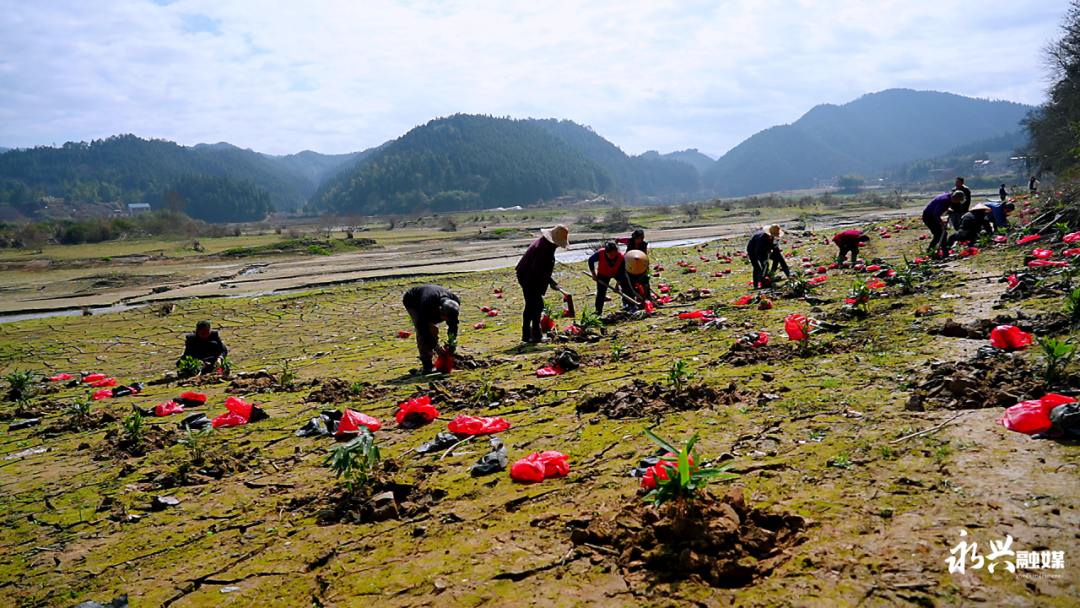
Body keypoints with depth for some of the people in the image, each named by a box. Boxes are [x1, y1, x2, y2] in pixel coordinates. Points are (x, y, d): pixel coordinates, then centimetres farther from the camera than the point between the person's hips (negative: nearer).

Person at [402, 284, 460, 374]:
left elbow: (453, 324, -14)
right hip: (412, 303, -6)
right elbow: (422, 327, -36)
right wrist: (435, 346, -36)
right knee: (422, 332, -20)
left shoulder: (455, 302, -28)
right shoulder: (428, 306, -46)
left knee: (433, 329, 0)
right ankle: (427, 365, -19)